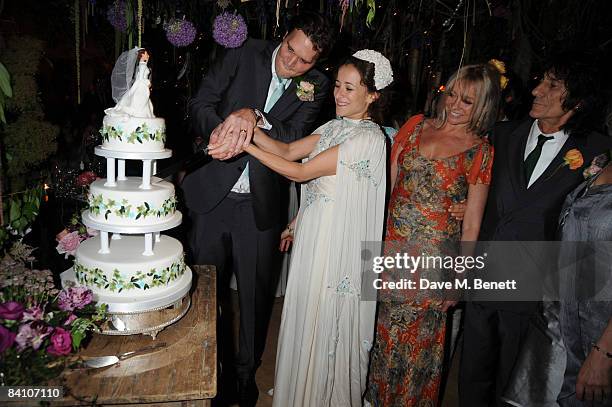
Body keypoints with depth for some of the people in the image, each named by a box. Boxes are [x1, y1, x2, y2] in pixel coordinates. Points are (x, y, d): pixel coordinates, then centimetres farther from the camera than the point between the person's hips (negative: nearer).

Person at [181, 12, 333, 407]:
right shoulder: (246, 54, -2)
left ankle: (246, 374, 36)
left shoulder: (316, 85, -1)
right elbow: (201, 103, -3)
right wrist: (218, 130, -24)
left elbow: (295, 137, -12)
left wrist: (254, 117, -29)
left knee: (256, 295, 10)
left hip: (259, 206, 0)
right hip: (212, 196, 1)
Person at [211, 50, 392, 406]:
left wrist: (246, 146, -17)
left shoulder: (369, 138, -19)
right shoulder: (336, 126, 9)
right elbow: (288, 151, 1)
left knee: (326, 327, 8)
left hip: (338, 246, -8)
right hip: (314, 236, 8)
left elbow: (301, 172, -20)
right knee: (306, 319, 21)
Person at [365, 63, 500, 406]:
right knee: (381, 331, 16)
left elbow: (471, 224, -4)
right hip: (390, 245, 3)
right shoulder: (416, 125, 3)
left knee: (417, 340, 12)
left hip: (434, 256, -3)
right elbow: (386, 182, 5)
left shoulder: (480, 151, -5)